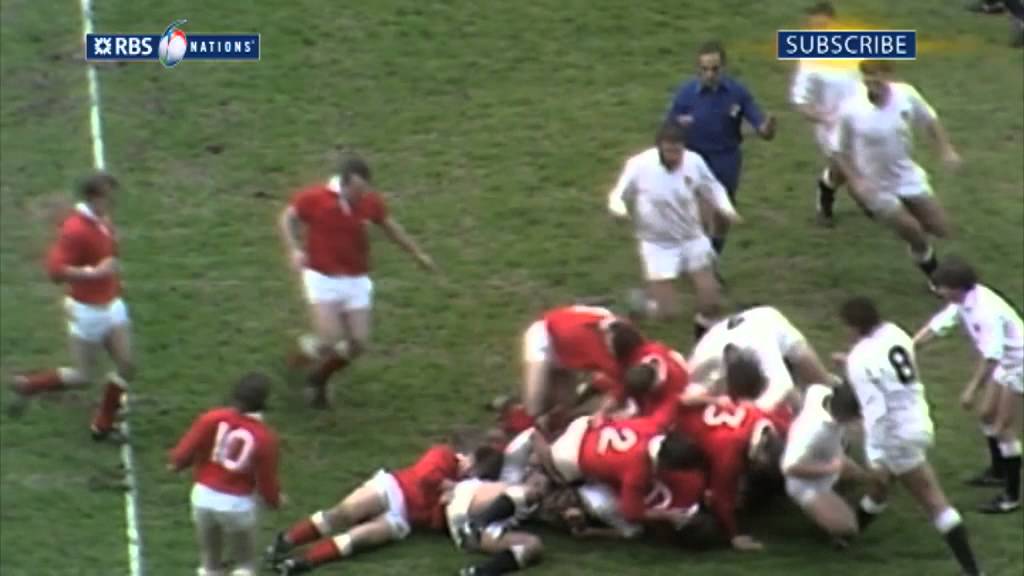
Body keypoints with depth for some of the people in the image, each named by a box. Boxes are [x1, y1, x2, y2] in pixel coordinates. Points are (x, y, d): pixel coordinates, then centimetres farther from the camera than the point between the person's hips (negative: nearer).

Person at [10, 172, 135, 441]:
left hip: (111, 305, 8)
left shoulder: (103, 222, 1)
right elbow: (56, 270, -30)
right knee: (84, 376, 3)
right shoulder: (76, 229, -26)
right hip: (88, 310, -8)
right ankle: (27, 384, 23)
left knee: (126, 367, 6)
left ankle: (102, 425, 21)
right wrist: (95, 272, -34)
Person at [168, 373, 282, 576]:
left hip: (204, 497, 3)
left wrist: (176, 464, 13)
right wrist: (274, 499, 14)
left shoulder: (212, 419, -12)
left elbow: (182, 454, -11)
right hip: (239, 505, -3)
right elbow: (266, 482, -8)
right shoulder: (264, 437, -14)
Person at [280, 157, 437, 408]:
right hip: (322, 277, -4)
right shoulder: (314, 198, -18)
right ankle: (304, 351, 20)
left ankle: (318, 379, 28)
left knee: (357, 344, 2)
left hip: (357, 280, 4)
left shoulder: (370, 201, -8)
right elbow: (288, 218, -1)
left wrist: (418, 254, 18)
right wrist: (294, 249, -17)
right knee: (331, 341, -17)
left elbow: (390, 227, 11)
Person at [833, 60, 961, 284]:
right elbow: (841, 151, -9)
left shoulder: (906, 95, -17)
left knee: (940, 229, 8)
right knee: (915, 235, -5)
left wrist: (946, 150, -5)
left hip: (908, 177, 4)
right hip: (877, 186, -4)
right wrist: (856, 181, -20)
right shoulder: (850, 110, -23)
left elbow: (929, 120, 4)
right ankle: (934, 274, 26)